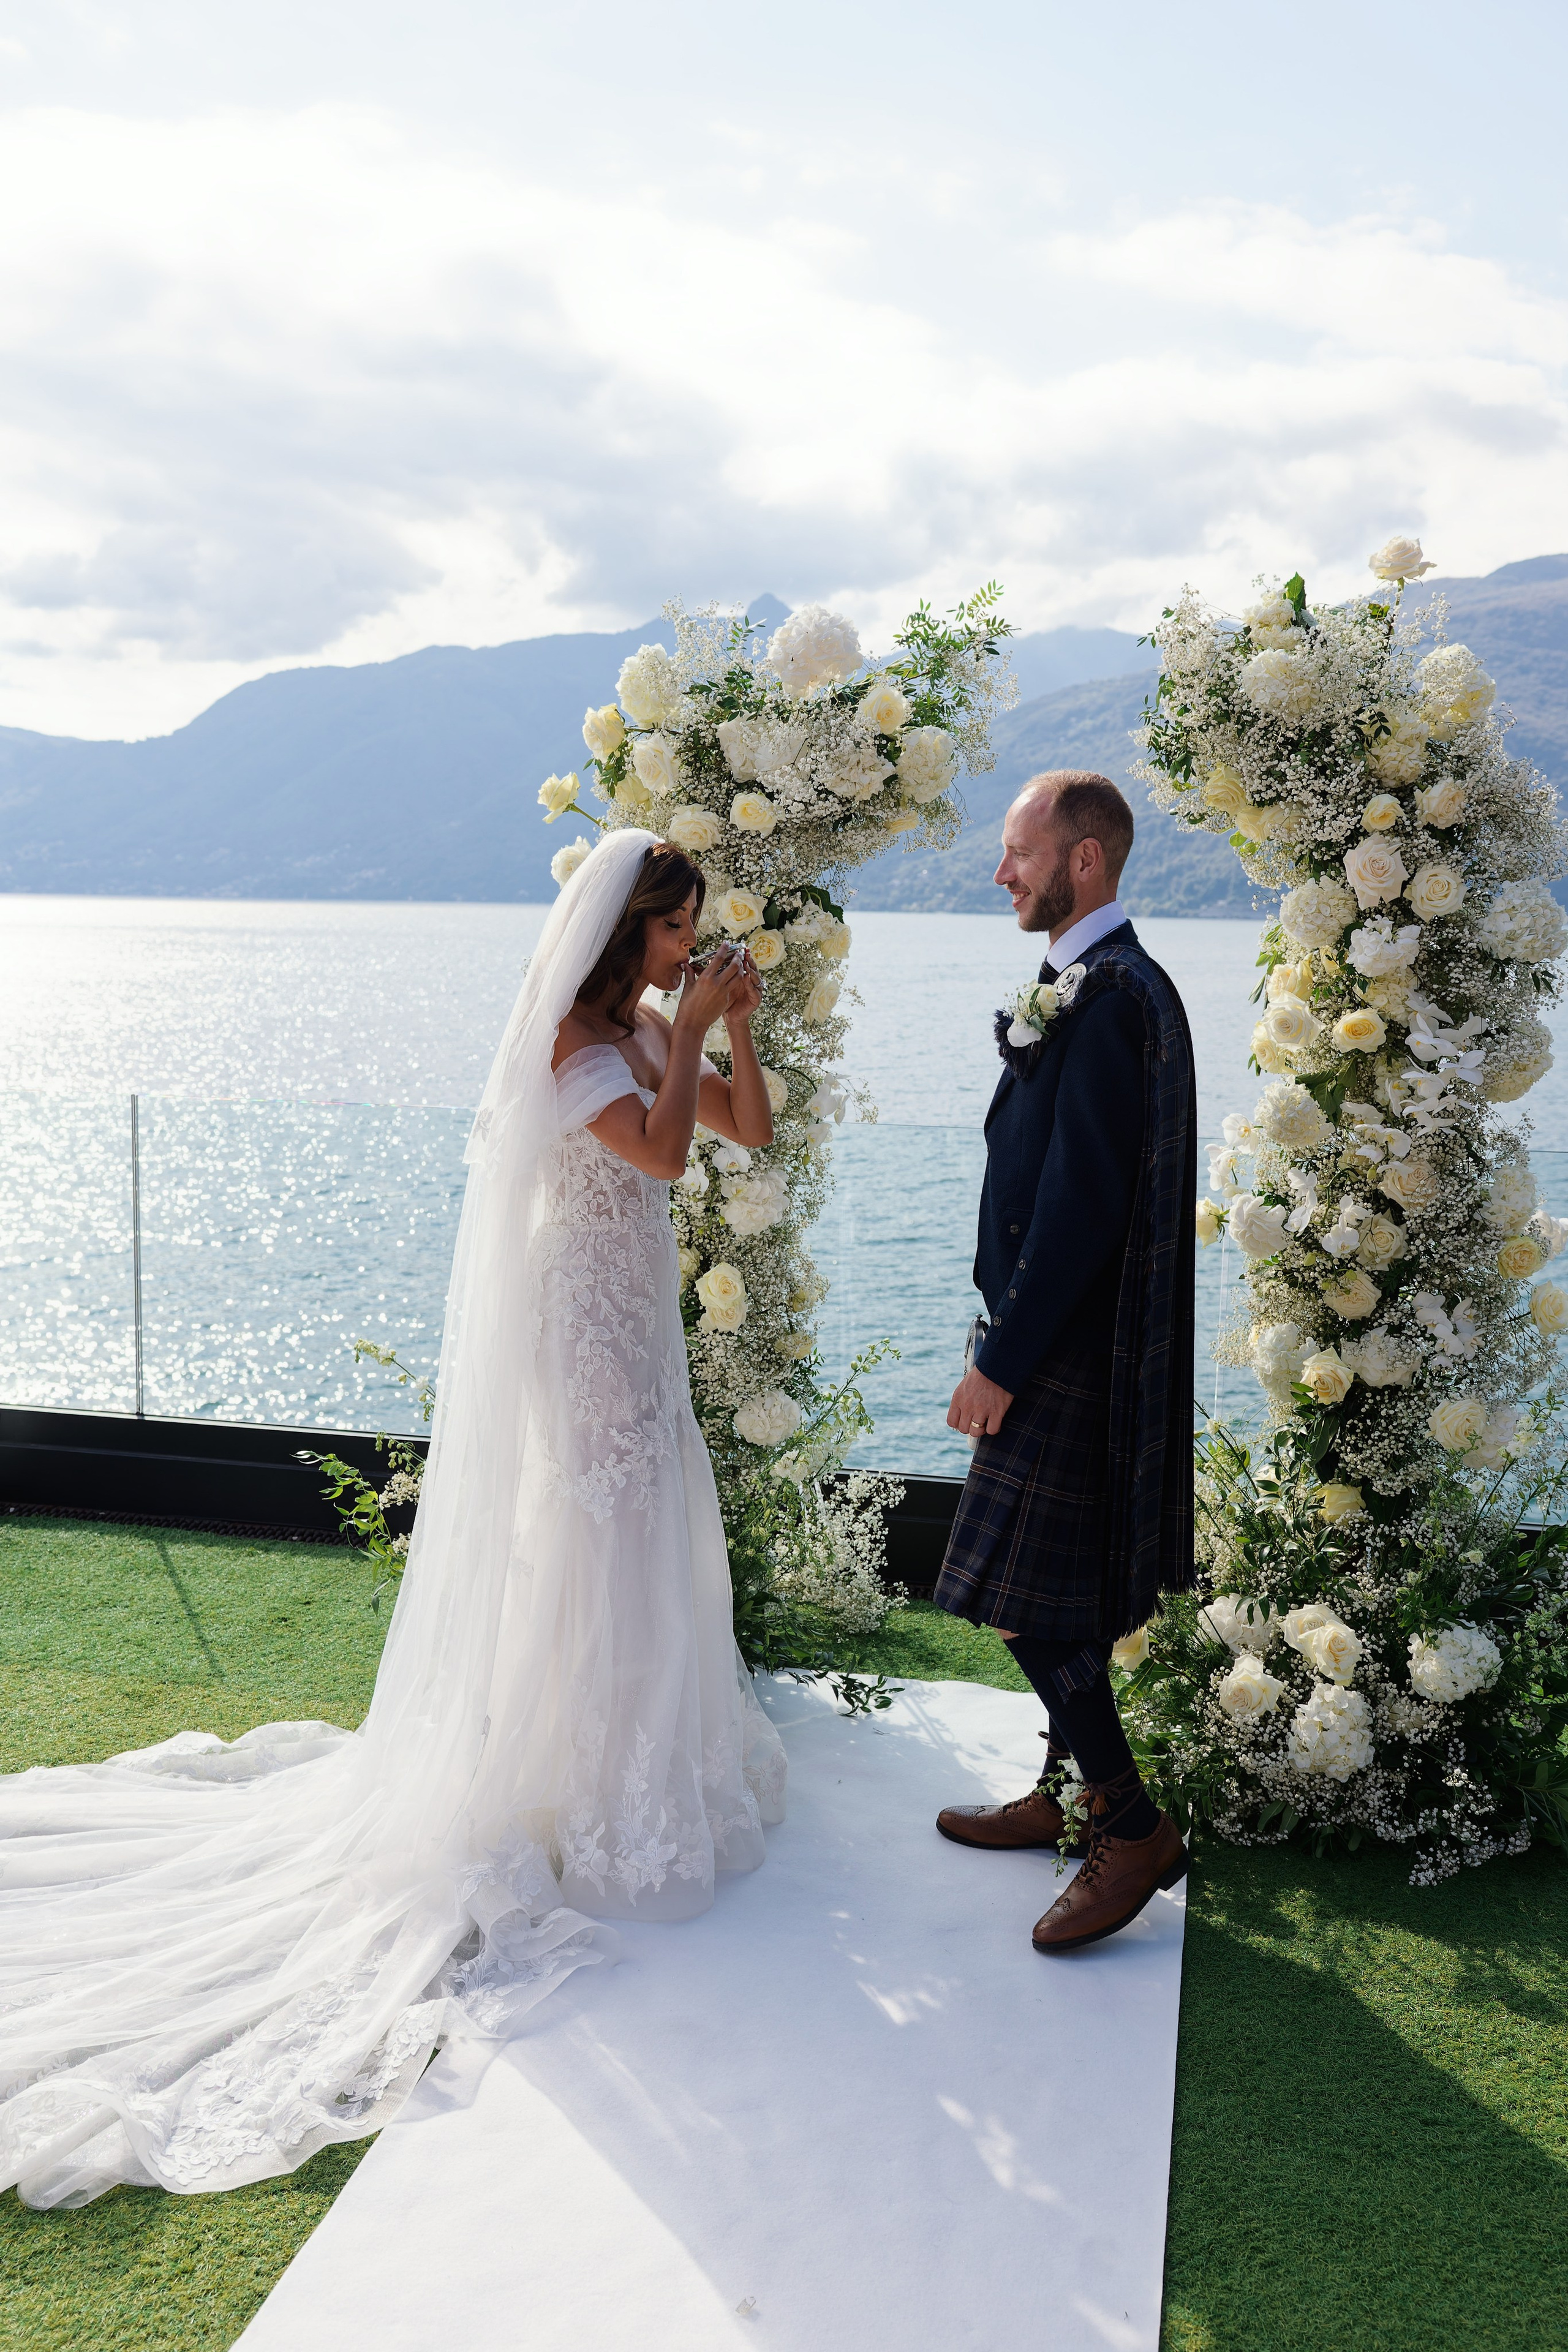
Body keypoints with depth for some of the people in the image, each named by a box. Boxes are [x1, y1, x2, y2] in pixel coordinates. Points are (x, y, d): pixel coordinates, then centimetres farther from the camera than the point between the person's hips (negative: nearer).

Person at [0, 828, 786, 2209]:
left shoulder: (647, 1032, 9)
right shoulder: (572, 1036, -18)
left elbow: (752, 1130, 8)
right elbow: (660, 1153, -30)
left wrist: (735, 1029, -5)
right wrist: (691, 1032, -22)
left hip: (633, 1319, 9)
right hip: (583, 1323, -9)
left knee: (645, 1533, 17)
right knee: (592, 1544, 0)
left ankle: (645, 1740, 33)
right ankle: (588, 1792, 13)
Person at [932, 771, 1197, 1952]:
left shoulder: (1109, 996, -21)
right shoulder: (1107, 983, 11)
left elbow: (1080, 1205, -25)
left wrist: (1002, 1362, -19)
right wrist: (1012, 1343, 18)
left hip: (1066, 1358, -10)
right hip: (1070, 1344, 10)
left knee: (1032, 1599, -2)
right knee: (1063, 1595, 19)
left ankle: (1136, 1827, 12)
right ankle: (1067, 1794, 33)